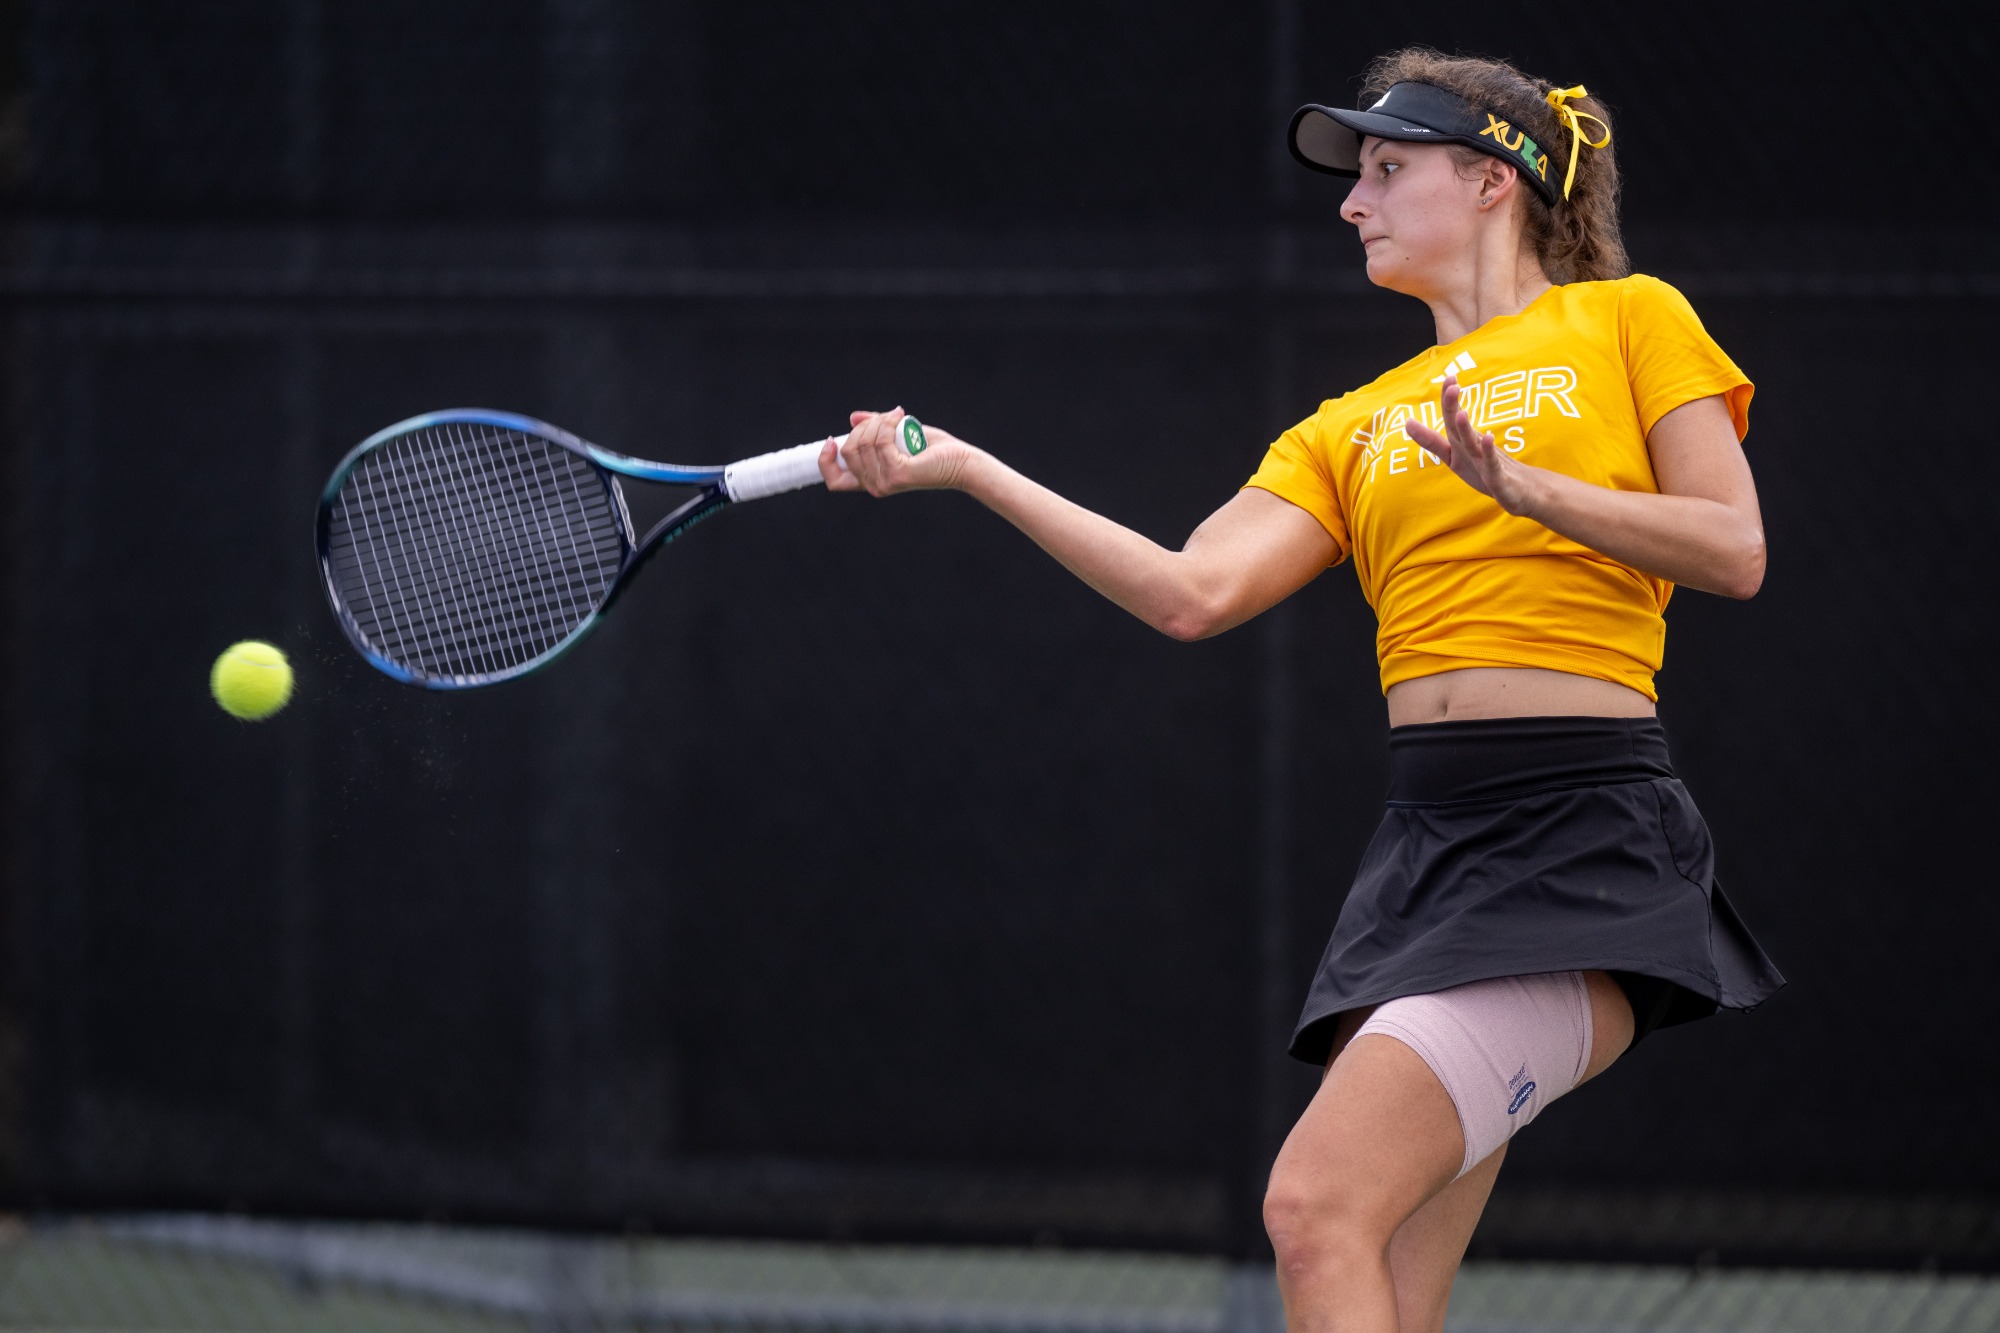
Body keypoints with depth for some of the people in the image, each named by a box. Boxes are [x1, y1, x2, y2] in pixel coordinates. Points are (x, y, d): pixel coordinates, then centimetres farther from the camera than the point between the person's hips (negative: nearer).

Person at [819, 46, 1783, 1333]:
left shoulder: (1624, 321, 7)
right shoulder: (1355, 425, 22)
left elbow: (1734, 551, -2)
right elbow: (1194, 593, 8)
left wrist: (1520, 487, -13)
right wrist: (964, 469, 6)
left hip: (1582, 847, -6)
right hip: (1424, 851, 6)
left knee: (1317, 1205, -22)